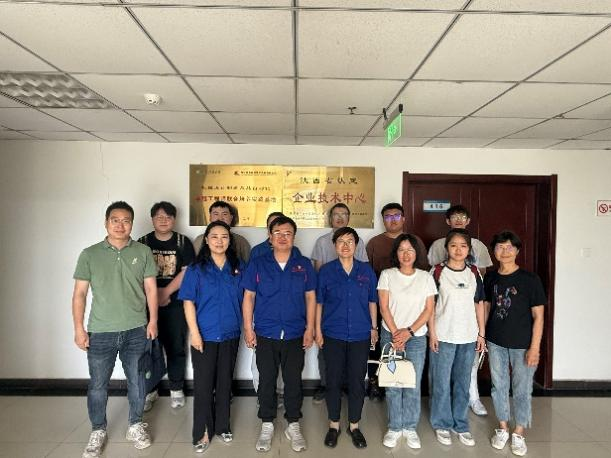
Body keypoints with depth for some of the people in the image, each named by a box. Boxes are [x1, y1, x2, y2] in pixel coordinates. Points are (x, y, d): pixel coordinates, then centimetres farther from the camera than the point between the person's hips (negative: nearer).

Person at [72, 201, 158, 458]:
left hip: (136, 330, 1)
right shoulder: (90, 254, -1)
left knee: (136, 381, 13)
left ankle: (135, 426, 33)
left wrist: (153, 320, -2)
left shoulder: (143, 252, 0)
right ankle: (97, 431, 32)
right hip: (100, 332, 0)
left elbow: (150, 288, 3)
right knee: (98, 385, 11)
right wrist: (79, 328, -3)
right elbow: (79, 293, 1)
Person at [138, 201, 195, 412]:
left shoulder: (183, 242, 2)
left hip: (176, 303, -1)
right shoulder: (143, 242, 6)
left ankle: (176, 389, 21)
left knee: (176, 347, 6)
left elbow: (187, 272, -6)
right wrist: (155, 294, -10)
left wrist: (166, 292, -12)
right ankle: (150, 390, 22)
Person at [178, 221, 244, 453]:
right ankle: (202, 432, 21)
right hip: (205, 335, -2)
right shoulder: (196, 268, -5)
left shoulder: (238, 267, 2)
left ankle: (222, 426, 30)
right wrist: (194, 333, -13)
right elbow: (189, 302, -7)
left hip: (230, 335, 3)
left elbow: (244, 299, 7)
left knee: (225, 382, 14)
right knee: (203, 384, 5)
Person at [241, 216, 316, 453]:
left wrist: (309, 329, -1)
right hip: (265, 335, 0)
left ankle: (293, 426, 28)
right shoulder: (257, 264, -1)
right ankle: (267, 425, 29)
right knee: (267, 381, 11)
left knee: (293, 381, 10)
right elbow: (248, 297, 1)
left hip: (295, 335, 1)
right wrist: (248, 329, -4)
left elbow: (311, 297, 3)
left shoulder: (304, 265, 1)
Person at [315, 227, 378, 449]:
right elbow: (319, 302, 2)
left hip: (360, 335, 1)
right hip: (333, 335, -1)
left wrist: (374, 327, 7)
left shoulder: (366, 270, 1)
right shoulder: (326, 271, -2)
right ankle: (333, 425, 27)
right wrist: (318, 331, 0)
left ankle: (354, 426, 28)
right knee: (333, 381, 8)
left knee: (357, 381, 9)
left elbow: (372, 301, 8)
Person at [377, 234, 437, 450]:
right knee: (392, 385, 5)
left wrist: (409, 331, -8)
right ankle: (394, 428, 22)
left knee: (413, 386, 6)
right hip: (391, 336, 0)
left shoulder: (426, 277, 2)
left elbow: (429, 309, 0)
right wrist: (395, 334, -10)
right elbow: (384, 307, -4)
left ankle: (410, 428, 24)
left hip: (416, 338, 1)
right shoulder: (387, 275, -1)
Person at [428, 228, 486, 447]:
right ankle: (442, 425, 23)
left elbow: (479, 304, 9)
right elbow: (430, 305, -5)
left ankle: (461, 425, 29)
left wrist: (481, 333, 6)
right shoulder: (438, 272, -6)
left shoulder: (474, 273, 4)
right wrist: (432, 333, -8)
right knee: (442, 382, 6)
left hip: (468, 337, 3)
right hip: (443, 336, -3)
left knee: (463, 382, 14)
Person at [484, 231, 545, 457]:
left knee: (522, 390, 9)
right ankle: (503, 428, 32)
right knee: (498, 386, 14)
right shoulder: (490, 278, 1)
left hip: (522, 344, -3)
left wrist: (535, 347, -12)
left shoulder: (530, 279, -11)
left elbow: (538, 315, -9)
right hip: (495, 342, 4)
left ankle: (519, 433, 28)